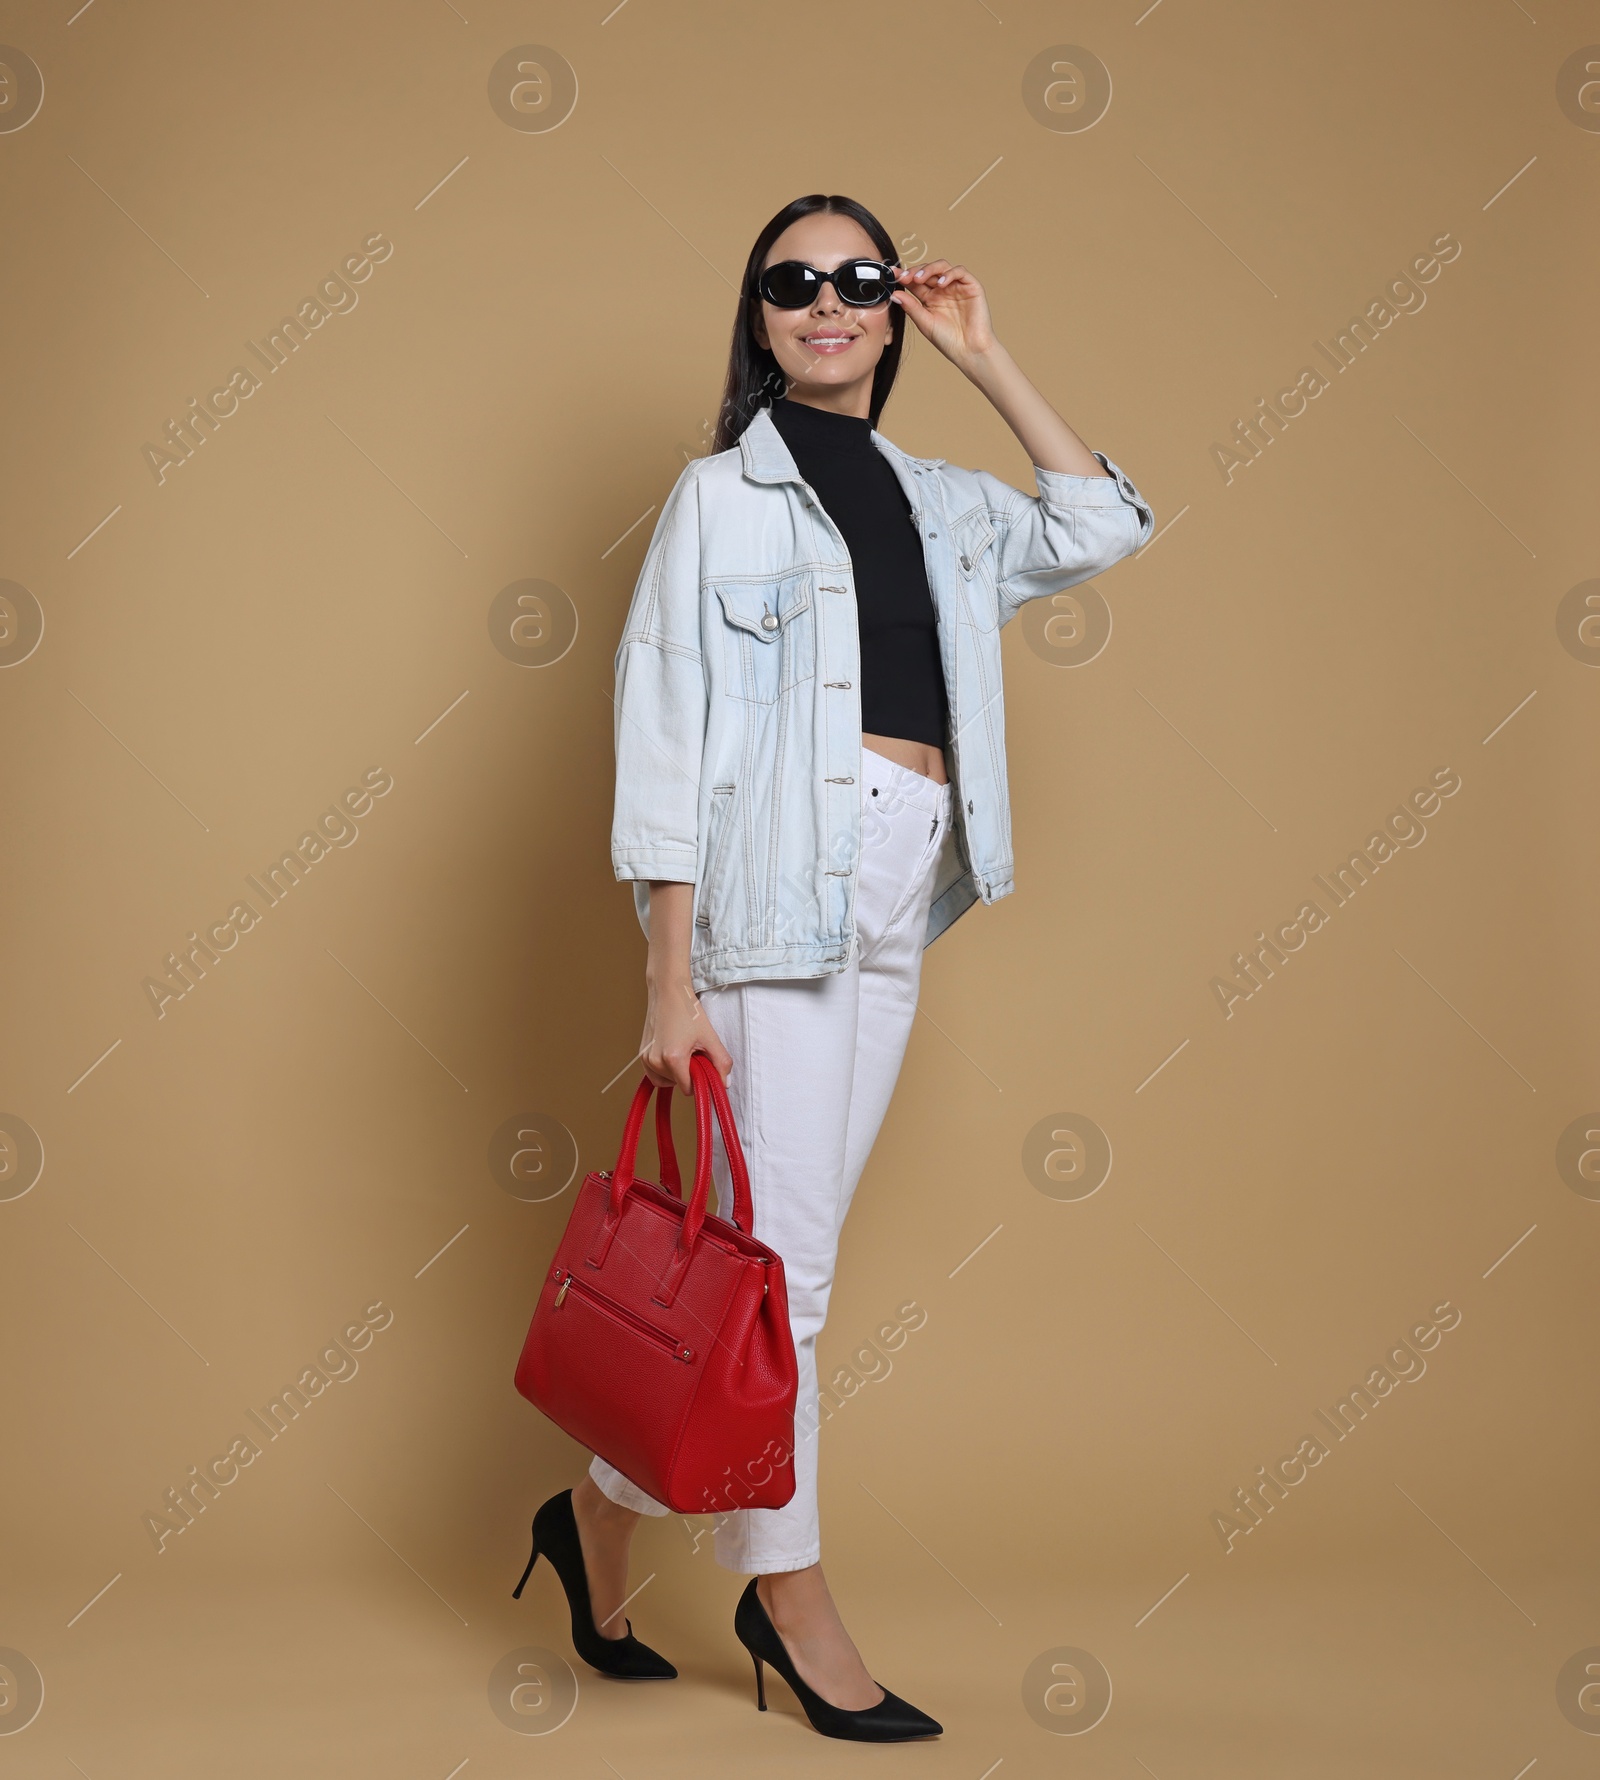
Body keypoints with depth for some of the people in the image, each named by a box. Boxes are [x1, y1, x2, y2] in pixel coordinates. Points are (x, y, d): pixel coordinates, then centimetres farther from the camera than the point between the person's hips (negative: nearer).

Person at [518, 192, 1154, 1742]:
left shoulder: (936, 504, 17)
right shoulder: (722, 494, 1)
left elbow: (1101, 526, 20)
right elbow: (666, 737, -5)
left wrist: (988, 362, 13)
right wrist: (671, 976, -13)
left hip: (895, 896, 6)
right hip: (779, 884, -6)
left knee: (786, 1248, 8)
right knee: (775, 1249, -5)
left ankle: (603, 1514, 24)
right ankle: (789, 1598, 8)